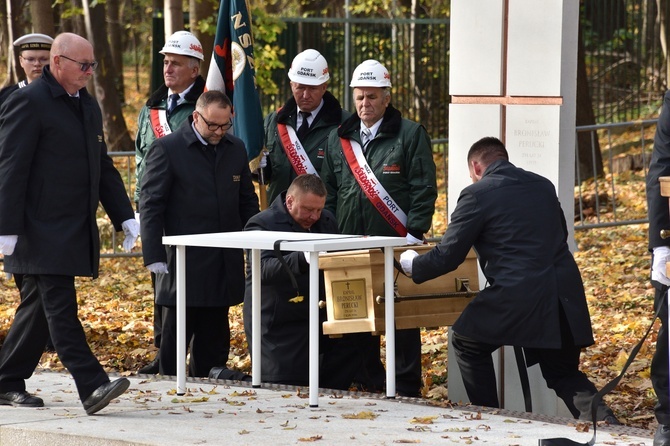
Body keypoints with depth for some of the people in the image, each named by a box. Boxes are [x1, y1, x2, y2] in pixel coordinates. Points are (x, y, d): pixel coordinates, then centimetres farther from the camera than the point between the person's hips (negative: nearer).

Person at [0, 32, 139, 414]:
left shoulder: (88, 106, 16)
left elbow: (104, 167, 22)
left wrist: (125, 217, 14)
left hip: (76, 231, 9)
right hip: (43, 231, -9)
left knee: (39, 308, 13)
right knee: (61, 308, -11)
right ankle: (93, 387, -19)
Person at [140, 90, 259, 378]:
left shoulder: (235, 149, 11)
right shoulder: (166, 149, -5)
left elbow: (247, 202, 19)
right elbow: (150, 206, -7)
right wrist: (154, 256, -13)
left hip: (225, 265, 5)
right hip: (184, 265, -5)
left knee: (214, 343, 9)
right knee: (174, 341, 0)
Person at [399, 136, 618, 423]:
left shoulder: (476, 195, -2)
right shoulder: (543, 185, 16)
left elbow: (447, 256, 0)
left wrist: (413, 265, 20)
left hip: (518, 295, -6)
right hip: (565, 297, 6)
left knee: (468, 343, 20)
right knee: (563, 373, 17)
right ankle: (603, 422, -7)